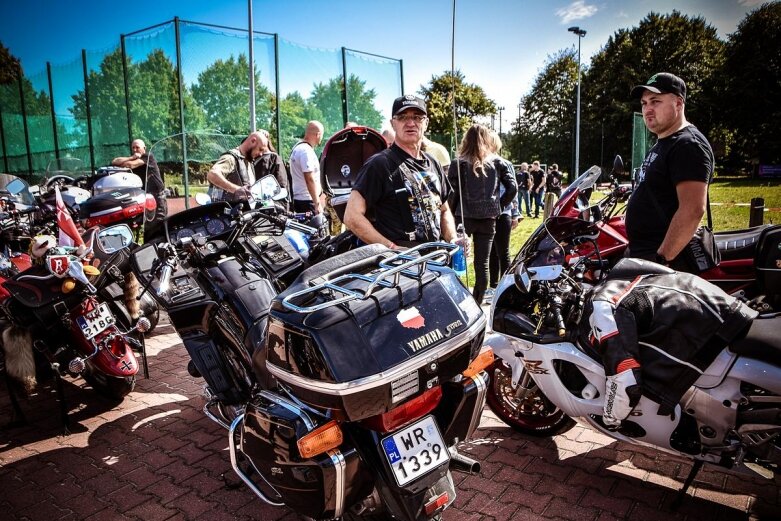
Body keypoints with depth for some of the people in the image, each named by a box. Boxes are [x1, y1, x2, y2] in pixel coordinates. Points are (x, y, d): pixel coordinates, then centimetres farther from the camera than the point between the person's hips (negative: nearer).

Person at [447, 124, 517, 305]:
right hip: (488, 218, 3)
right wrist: (498, 206, 11)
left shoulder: (459, 163, -4)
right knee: (482, 262, 9)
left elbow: (452, 194, -8)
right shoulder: (498, 162, 5)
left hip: (464, 217, -2)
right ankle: (477, 303, 14)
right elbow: (512, 188, 1)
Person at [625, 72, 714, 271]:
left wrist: (662, 259, -27)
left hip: (665, 259, -10)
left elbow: (693, 210, -24)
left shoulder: (688, 144, -14)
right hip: (643, 255, 10)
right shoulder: (661, 144, 18)